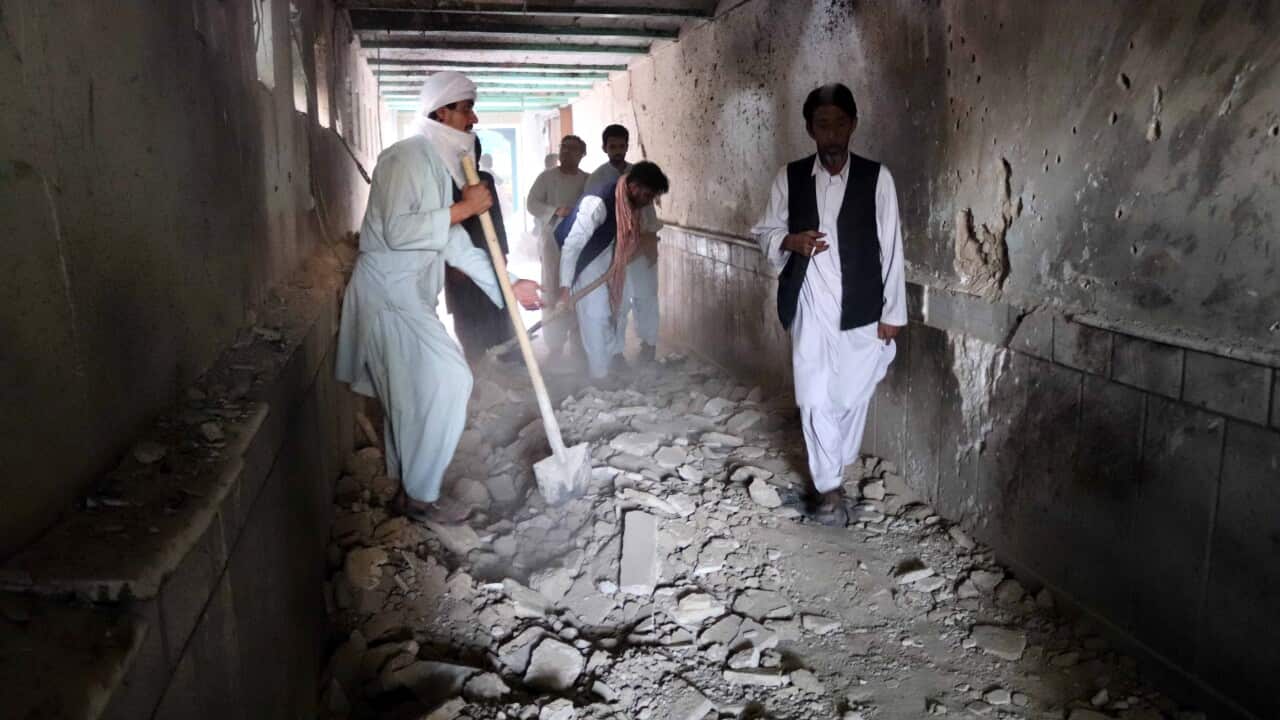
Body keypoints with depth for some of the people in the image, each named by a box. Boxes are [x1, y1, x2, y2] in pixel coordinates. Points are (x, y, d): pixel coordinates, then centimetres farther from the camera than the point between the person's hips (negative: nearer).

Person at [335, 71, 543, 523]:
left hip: (409, 294, 10)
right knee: (446, 380, -12)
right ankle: (420, 495, 0)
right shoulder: (407, 157, -15)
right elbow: (397, 231, -25)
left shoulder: (442, 166, 15)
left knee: (413, 392, 15)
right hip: (388, 293, -10)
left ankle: (408, 488, 29)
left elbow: (455, 244, 15)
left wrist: (510, 285, 11)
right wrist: (463, 208, -19)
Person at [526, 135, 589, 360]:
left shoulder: (588, 180, 7)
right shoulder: (547, 177, 0)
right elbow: (532, 204, -6)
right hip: (553, 241, -2)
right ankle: (555, 346, 5)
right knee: (553, 293, -3)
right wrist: (556, 211, -20)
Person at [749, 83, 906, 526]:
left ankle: (835, 468, 36)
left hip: (861, 310, -1)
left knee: (852, 397, 10)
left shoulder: (876, 178, -4)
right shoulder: (790, 178, 1)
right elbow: (765, 232, 9)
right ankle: (829, 485, 19)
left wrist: (892, 313, -4)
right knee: (815, 400, 3)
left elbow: (891, 247, -2)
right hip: (810, 309, 1)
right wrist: (790, 241, -14)